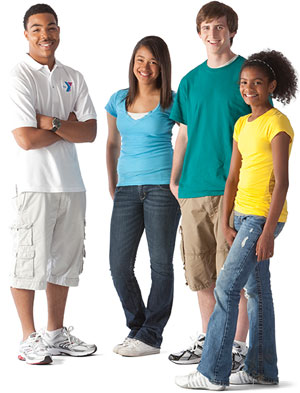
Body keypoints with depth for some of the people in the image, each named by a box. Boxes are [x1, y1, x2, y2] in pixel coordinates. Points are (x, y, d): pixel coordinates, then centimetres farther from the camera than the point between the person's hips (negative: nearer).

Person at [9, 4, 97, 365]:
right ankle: (30, 339, 11)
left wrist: (52, 123, -14)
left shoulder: (72, 77, 11)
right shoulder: (19, 76, -7)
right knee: (30, 261, -2)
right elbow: (26, 138, -16)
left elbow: (90, 132, 2)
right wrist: (69, 125, -3)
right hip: (35, 183, -6)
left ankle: (56, 334, 25)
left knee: (64, 261, 12)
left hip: (71, 183, 6)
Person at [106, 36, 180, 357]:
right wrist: (112, 185, 14)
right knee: (119, 264, 2)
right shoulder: (119, 101, 10)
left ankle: (151, 337, 11)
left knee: (160, 263, 1)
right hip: (127, 189, 5)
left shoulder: (171, 102, -2)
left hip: (162, 186, -4)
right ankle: (137, 327, 21)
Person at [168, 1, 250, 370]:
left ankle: (237, 346, 7)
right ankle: (208, 340, 24)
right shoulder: (191, 80, 13)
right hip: (193, 189, 5)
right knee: (200, 271, 10)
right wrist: (174, 180, 11)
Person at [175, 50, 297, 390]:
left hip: (263, 217, -8)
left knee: (227, 289, -9)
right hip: (243, 215, 8)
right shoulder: (242, 125, 13)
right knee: (256, 291, 12)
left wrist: (268, 231, -21)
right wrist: (226, 224, 9)